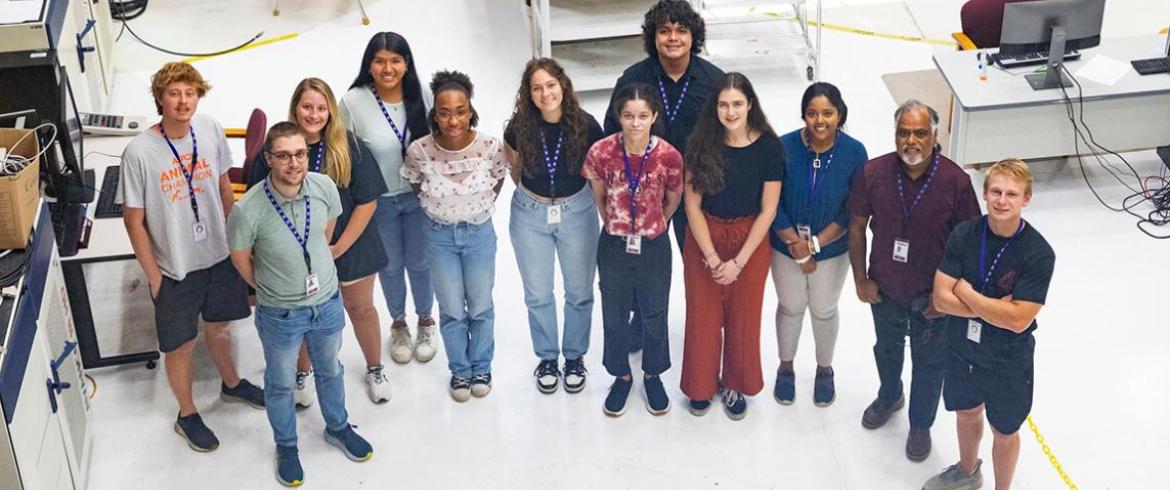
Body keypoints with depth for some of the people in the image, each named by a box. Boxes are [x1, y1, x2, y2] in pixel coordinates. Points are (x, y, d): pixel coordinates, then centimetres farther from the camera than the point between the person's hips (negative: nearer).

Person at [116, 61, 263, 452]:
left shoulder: (211, 131, -10)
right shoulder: (139, 152, -23)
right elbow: (134, 221, -14)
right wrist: (153, 275, -10)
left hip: (220, 256, 4)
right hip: (175, 269, -4)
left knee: (219, 325, 27)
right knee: (180, 345, 13)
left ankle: (231, 384, 53)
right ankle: (187, 415, 36)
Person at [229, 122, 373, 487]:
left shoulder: (324, 187, -18)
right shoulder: (249, 209, -28)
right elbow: (241, 258, -9)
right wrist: (269, 288, 4)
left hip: (327, 302, 3)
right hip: (280, 315, -3)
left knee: (330, 371, 27)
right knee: (281, 384, 20)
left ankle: (338, 428, 52)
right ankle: (286, 447, 44)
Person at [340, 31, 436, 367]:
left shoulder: (420, 96, -16)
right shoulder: (353, 102, -19)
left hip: (418, 196, 1)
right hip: (377, 200, 0)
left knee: (419, 262, 16)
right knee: (390, 266, 18)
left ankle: (425, 321, 42)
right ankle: (398, 324, 43)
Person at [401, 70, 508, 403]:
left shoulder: (491, 147, -22)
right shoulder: (419, 151, -22)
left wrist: (480, 209, 8)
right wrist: (440, 211, 5)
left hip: (479, 233, 0)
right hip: (441, 236, 0)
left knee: (480, 308, 15)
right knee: (451, 311, 12)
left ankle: (481, 367, 39)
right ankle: (460, 370, 35)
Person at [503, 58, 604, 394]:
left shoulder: (586, 126, -17)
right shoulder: (519, 129, -14)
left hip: (577, 211, -1)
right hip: (530, 215, 1)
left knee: (579, 291, 11)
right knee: (538, 294, 12)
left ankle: (575, 356, 30)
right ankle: (547, 358, 30)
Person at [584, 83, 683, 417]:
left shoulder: (669, 157, -19)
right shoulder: (601, 152, -18)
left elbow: (673, 200, 0)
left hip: (654, 246, 0)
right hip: (614, 246, 1)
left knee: (655, 315, 16)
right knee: (614, 315, 16)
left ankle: (653, 375, 39)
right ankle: (621, 376, 38)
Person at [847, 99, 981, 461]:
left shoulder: (955, 181, -24)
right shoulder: (873, 173, -18)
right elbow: (857, 226, -4)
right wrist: (861, 280, -3)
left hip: (931, 295, -2)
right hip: (884, 289, 2)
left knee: (929, 362, 18)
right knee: (887, 348, 28)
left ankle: (921, 425, 42)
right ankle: (889, 397, 58)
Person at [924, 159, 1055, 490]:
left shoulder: (1038, 254, -25)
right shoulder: (964, 235, -15)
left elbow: (1018, 320, -27)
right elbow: (941, 300, -16)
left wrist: (966, 292, -21)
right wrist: (994, 308, -24)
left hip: (1008, 362, -4)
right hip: (962, 350, 4)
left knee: (1004, 432, 18)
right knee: (966, 413, 28)